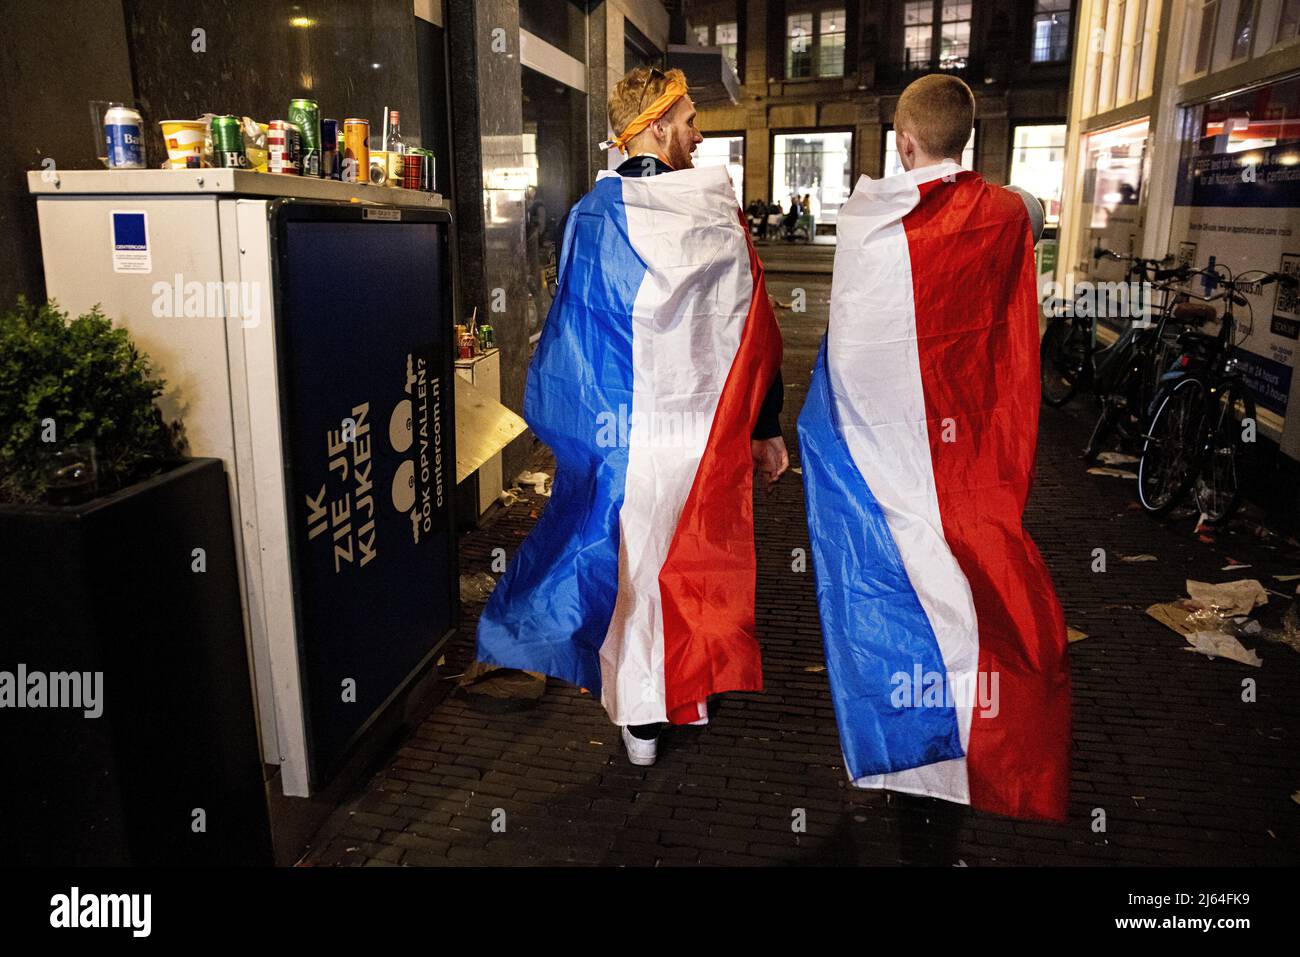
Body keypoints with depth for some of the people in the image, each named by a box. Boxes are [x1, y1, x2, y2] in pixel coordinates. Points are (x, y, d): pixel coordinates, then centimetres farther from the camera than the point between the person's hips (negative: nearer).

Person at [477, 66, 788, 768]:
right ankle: (694, 688, 35)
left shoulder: (595, 218, -8)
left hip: (631, 428, -1)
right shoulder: (722, 213, -4)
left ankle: (640, 718, 23)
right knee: (699, 558, 18)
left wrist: (565, 427, 6)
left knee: (633, 564, 11)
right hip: (712, 428, 2)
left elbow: (572, 334, -5)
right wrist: (766, 428, 8)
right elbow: (756, 330, -1)